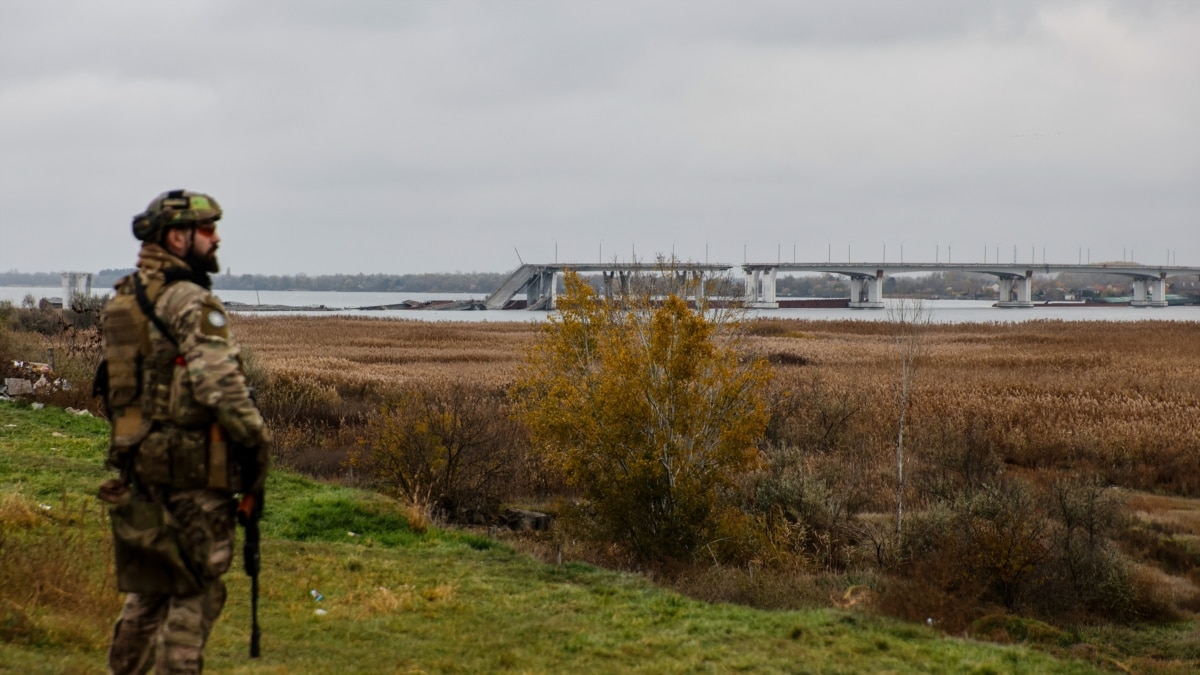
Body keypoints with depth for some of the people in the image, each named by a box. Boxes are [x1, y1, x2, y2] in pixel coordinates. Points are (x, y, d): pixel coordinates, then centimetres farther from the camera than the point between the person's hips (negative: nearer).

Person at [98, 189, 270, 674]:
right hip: (192, 469, -8)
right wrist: (257, 442, -12)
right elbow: (220, 384, -24)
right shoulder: (191, 302, -15)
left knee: (146, 589, 18)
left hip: (136, 462, 8)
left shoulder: (122, 301, 12)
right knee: (196, 592, 1)